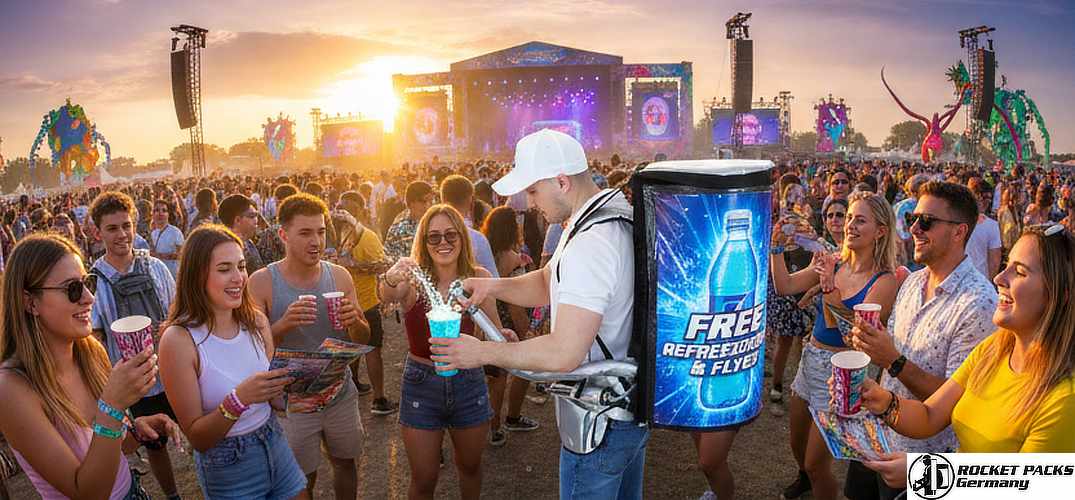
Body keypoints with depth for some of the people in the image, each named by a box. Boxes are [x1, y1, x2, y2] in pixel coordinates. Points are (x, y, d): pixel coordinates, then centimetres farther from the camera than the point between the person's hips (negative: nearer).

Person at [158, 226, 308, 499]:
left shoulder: (257, 321, -5)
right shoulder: (178, 340, -19)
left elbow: (273, 394, 7)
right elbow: (197, 438, -16)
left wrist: (293, 382, -14)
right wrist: (239, 399, -32)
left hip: (275, 445, 5)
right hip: (226, 468, -4)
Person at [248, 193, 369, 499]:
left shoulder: (339, 276, -5)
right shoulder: (261, 282, -13)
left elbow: (362, 338, 2)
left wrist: (354, 322, -20)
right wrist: (284, 324, -31)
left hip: (341, 394, 3)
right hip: (292, 400, -3)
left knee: (345, 463, 20)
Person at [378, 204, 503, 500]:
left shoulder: (478, 277, -6)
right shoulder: (414, 278, -12)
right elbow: (388, 297, -33)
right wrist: (391, 280, -56)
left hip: (468, 380, 2)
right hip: (421, 383, -2)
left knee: (470, 466, 22)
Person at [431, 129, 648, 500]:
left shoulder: (590, 245, -29)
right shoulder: (618, 216, 5)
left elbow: (564, 354, -32)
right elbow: (548, 283, 12)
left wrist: (484, 352, -21)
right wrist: (493, 286, -5)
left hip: (602, 422, -10)